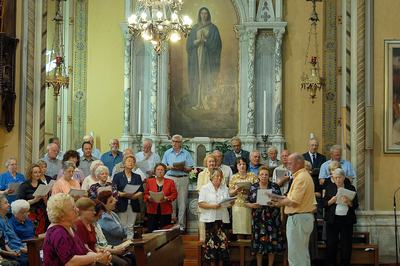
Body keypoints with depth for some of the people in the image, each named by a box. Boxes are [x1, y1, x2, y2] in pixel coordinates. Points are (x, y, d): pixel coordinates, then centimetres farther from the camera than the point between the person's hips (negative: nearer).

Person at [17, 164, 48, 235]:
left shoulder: (42, 185, 11)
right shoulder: (24, 186, -1)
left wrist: (45, 199, -7)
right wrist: (34, 200, -17)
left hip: (41, 215, 4)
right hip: (30, 215, -4)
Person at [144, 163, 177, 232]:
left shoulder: (170, 182, 7)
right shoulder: (149, 181, 9)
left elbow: (174, 194, 3)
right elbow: (145, 194, 10)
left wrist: (167, 198, -15)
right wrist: (148, 198, -11)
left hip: (165, 211, 0)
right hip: (152, 211, 1)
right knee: (151, 231, -4)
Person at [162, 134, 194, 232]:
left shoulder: (186, 153, 7)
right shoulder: (167, 153, 12)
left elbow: (190, 168, 4)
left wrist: (182, 168, -14)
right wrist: (170, 167, -8)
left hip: (183, 179, -1)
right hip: (170, 178, 1)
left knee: (182, 203, -3)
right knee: (171, 202, -3)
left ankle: (182, 224, 1)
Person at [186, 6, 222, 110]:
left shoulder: (213, 28, 5)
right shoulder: (195, 28, 13)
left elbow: (216, 43, -4)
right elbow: (189, 42, 7)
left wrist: (205, 40, -15)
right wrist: (197, 41, -13)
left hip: (208, 56, -2)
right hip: (196, 56, 2)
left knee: (207, 78, -8)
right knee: (197, 78, -3)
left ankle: (207, 102, -7)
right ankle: (197, 102, -2)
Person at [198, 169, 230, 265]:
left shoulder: (225, 188, 14)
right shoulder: (205, 188, 1)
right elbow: (200, 204, -6)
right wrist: (212, 206, -19)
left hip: (222, 218, 3)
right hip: (210, 218, -3)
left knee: (222, 240, -2)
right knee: (212, 241, -2)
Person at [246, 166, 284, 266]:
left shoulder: (275, 186, 3)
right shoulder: (253, 187, 5)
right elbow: (247, 202, 5)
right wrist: (253, 205, -15)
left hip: (272, 219, 0)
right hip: (258, 219, 0)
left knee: (272, 242, 1)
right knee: (259, 242, 0)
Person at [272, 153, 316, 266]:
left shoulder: (301, 178, -17)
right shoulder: (305, 175, 16)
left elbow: (293, 201, -22)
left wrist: (280, 203, -6)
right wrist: (284, 199, 6)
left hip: (298, 218, -11)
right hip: (305, 217, 11)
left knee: (295, 255, -6)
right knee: (303, 253, 16)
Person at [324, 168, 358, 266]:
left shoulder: (351, 188, 8)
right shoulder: (329, 188, 10)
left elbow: (355, 205, 3)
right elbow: (324, 204, 7)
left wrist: (348, 202, -16)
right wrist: (331, 201, -12)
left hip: (347, 220, 0)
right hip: (332, 220, 0)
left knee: (346, 245, 0)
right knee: (331, 244, -2)